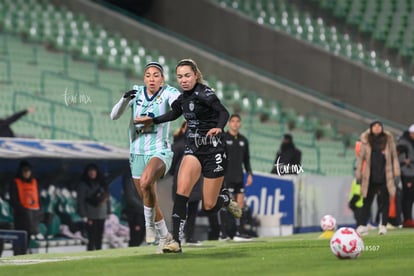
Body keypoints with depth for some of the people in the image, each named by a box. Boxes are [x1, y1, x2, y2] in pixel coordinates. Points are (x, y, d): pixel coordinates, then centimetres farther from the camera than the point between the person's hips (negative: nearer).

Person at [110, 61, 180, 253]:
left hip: (160, 152, -5)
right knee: (149, 200, 10)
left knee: (145, 182, -34)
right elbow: (114, 115, -2)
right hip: (137, 153, 5)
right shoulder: (136, 92, 4)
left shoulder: (168, 92, -5)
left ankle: (150, 223, -14)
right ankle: (164, 235, 32)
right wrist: (125, 99, -20)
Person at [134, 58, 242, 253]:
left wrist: (218, 128, -47)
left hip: (213, 150, -5)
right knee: (181, 191, -19)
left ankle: (226, 198, 35)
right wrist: (152, 121, 27)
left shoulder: (204, 94, -15)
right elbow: (173, 114, 29)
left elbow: (223, 112, -29)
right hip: (193, 149, 5)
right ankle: (176, 241, -19)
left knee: (209, 206, -1)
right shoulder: (183, 98, 6)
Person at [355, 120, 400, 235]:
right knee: (367, 201, 3)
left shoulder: (388, 139, 2)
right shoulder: (366, 140, 0)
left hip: (385, 176, 0)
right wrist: (358, 174, 5)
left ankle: (383, 225, 10)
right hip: (370, 177, 0)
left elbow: (394, 156, 7)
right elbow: (361, 157, 6)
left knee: (385, 201, 2)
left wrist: (396, 173, 4)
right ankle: (362, 225, 5)